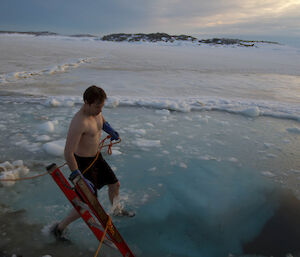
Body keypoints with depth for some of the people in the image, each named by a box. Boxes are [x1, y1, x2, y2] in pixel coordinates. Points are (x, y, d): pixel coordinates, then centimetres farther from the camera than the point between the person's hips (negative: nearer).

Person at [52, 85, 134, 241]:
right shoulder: (79, 123, -33)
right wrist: (79, 178, -33)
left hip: (96, 157, 8)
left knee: (115, 184, 21)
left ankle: (117, 210, 50)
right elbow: (68, 153, -35)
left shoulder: (96, 111, -5)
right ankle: (59, 228, 20)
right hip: (83, 163, -8)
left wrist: (110, 131, 6)